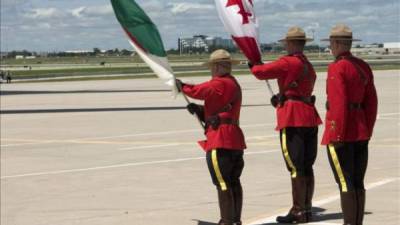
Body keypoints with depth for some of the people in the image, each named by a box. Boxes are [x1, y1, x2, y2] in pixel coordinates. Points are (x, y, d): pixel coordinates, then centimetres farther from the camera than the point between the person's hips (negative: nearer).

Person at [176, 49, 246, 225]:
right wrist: (199, 110, 9)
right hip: (235, 139, 10)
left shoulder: (220, 84, -12)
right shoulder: (234, 84, 19)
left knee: (222, 183, -8)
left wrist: (181, 85, 3)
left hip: (220, 140, -10)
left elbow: (197, 91, -15)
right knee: (234, 181, 14)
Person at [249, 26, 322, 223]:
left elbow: (261, 72, -9)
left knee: (296, 168, -7)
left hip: (292, 120, -9)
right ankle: (307, 209, 15)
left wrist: (253, 66, 11)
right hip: (310, 117, 9)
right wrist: (281, 98, 20)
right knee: (307, 167, 11)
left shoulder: (288, 62, -9)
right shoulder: (309, 67, 19)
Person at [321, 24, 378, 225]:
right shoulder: (363, 67, 10)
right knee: (358, 183, 11)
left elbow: (338, 104, -19)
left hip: (341, 133, -8)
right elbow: (371, 102, 12)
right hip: (361, 133, 8)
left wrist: (336, 136, -17)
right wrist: (367, 131, 18)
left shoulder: (337, 68, -13)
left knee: (346, 184, -6)